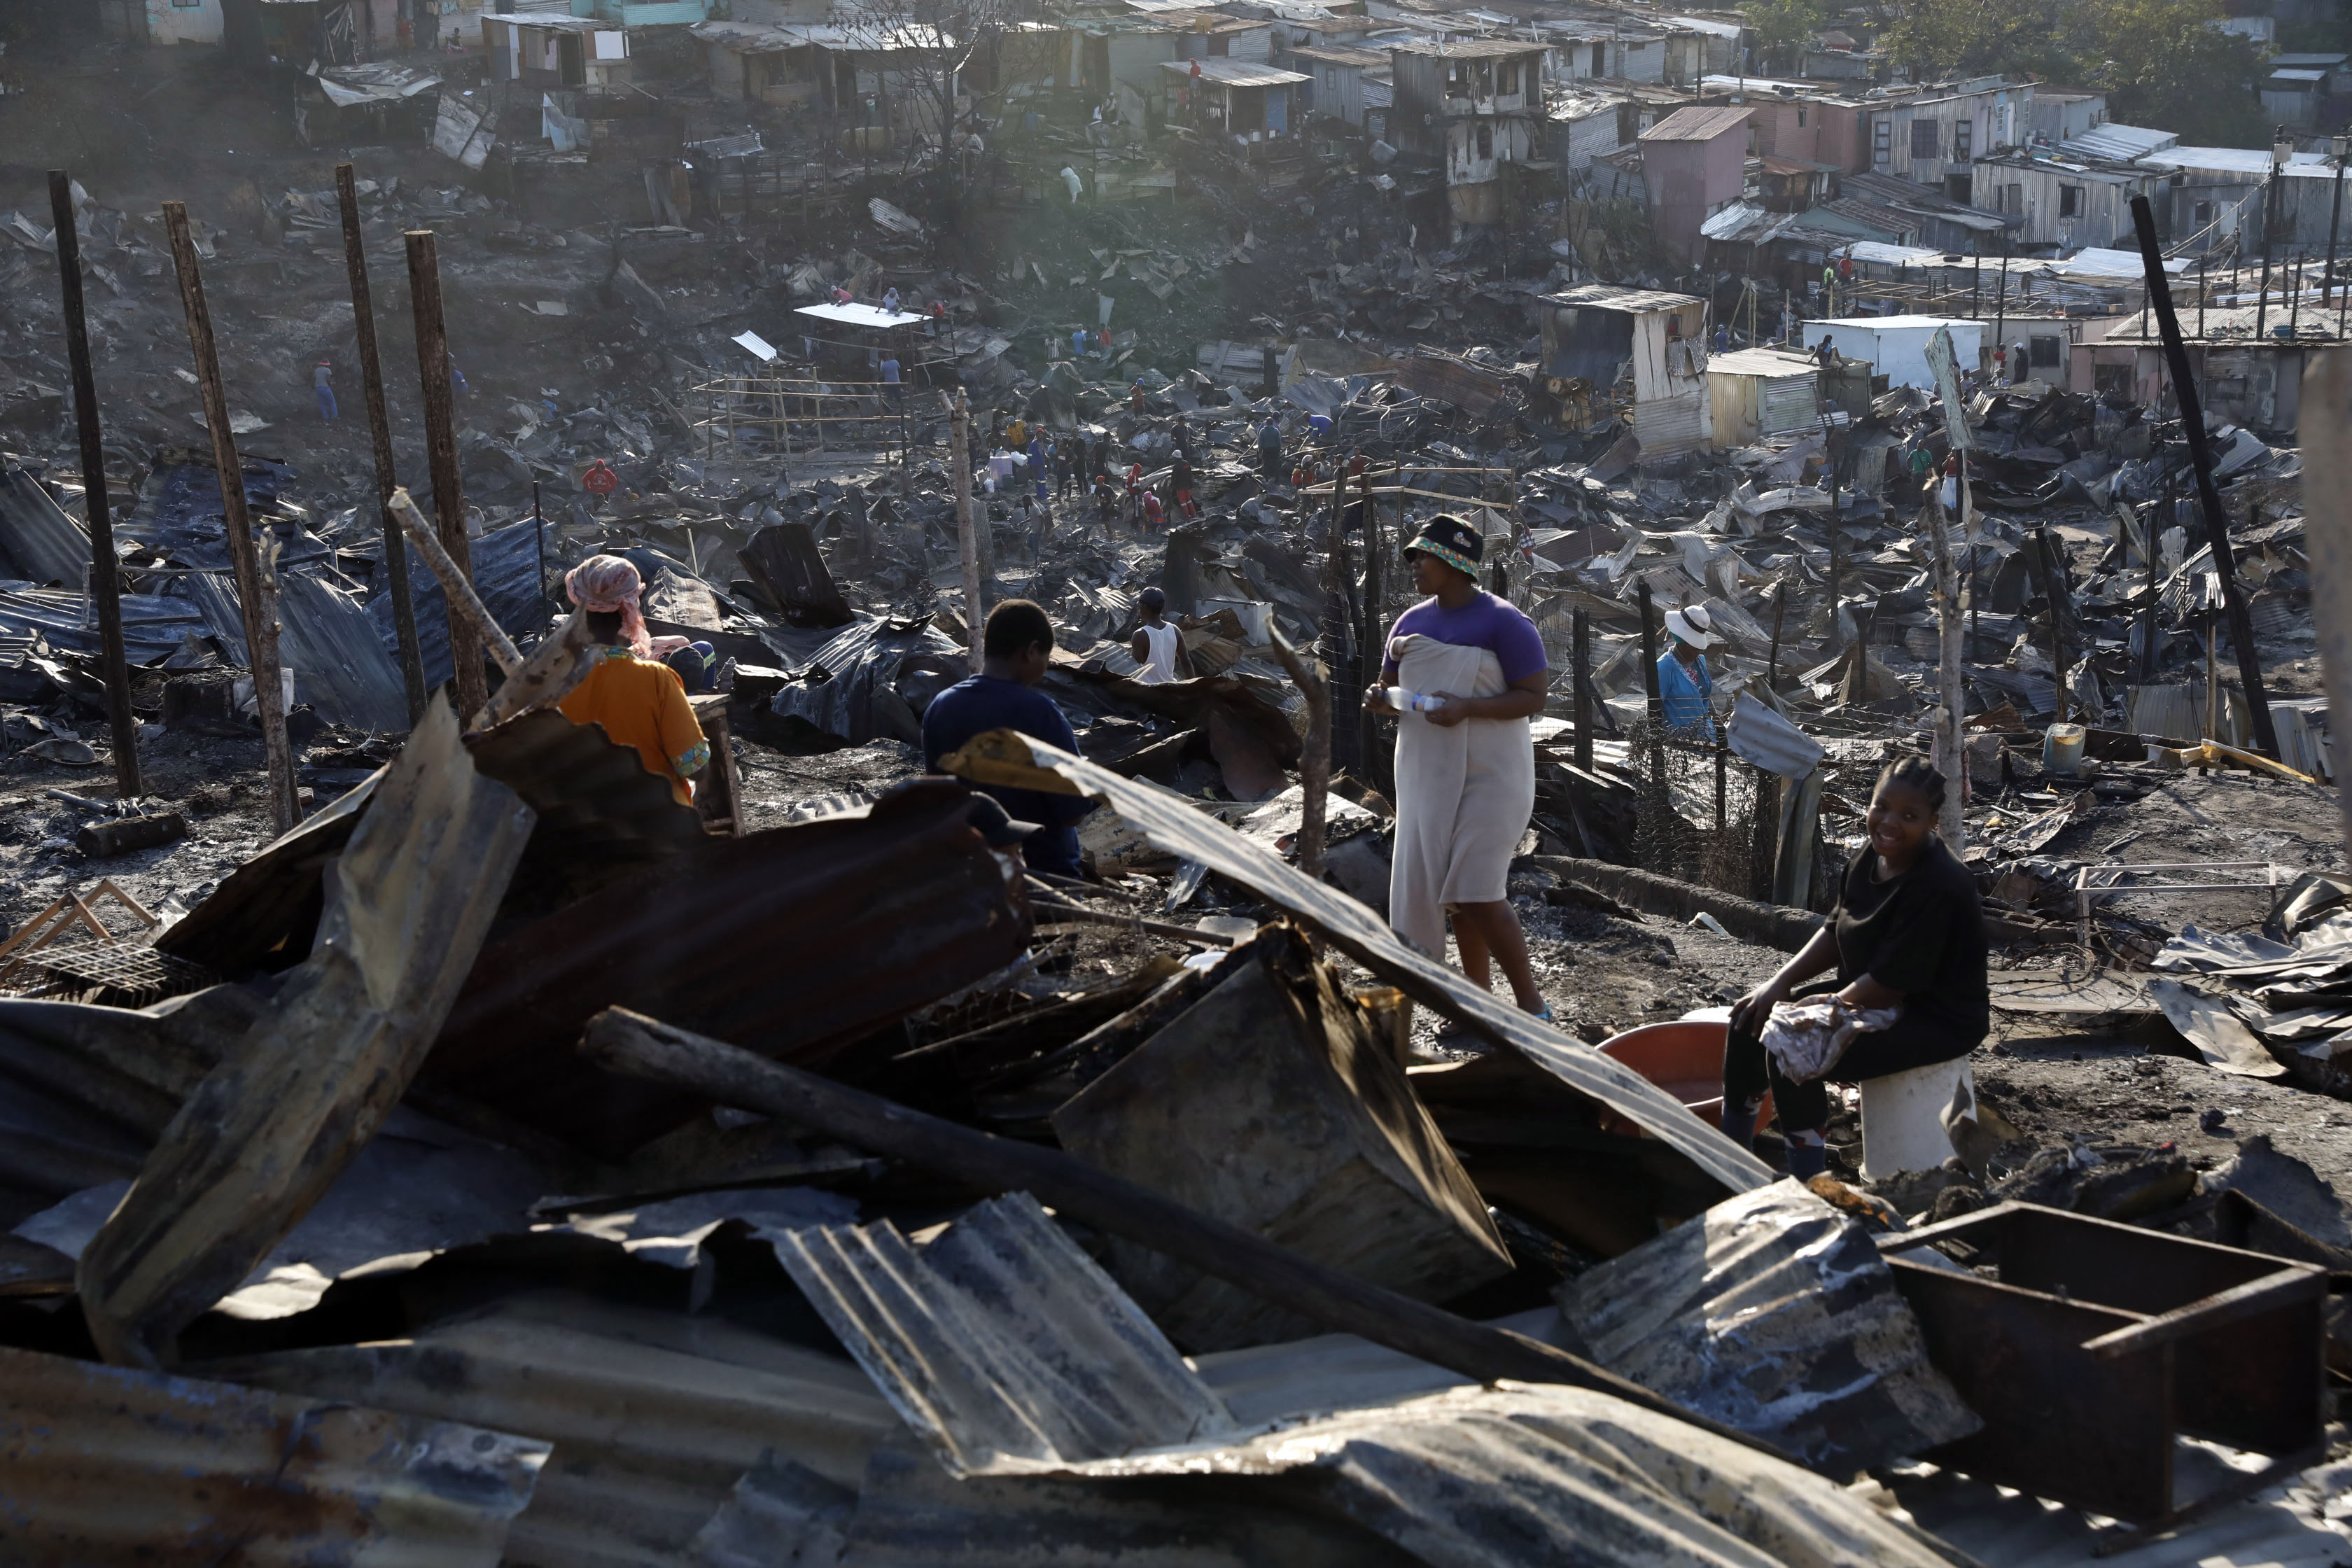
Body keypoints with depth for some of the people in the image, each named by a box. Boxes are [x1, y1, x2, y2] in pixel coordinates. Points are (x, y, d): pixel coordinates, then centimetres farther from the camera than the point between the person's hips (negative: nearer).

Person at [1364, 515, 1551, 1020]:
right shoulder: (1412, 622, 10)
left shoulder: (1503, 622, -10)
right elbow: (1390, 685, 19)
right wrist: (1379, 698, -6)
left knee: (1479, 893, -15)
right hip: (1429, 772, 7)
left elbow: (1534, 696, -14)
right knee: (1455, 891, 9)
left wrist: (1468, 707, -27)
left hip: (1489, 775, -7)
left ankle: (1532, 1008, -7)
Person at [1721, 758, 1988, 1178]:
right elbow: (1836, 932, 13)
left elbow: (1891, 982, -26)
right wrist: (1782, 982, -1)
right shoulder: (1874, 860, 1)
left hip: (1936, 1019, -10)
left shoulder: (1936, 887, -27)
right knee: (1749, 1022, 5)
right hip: (1871, 995, 10)